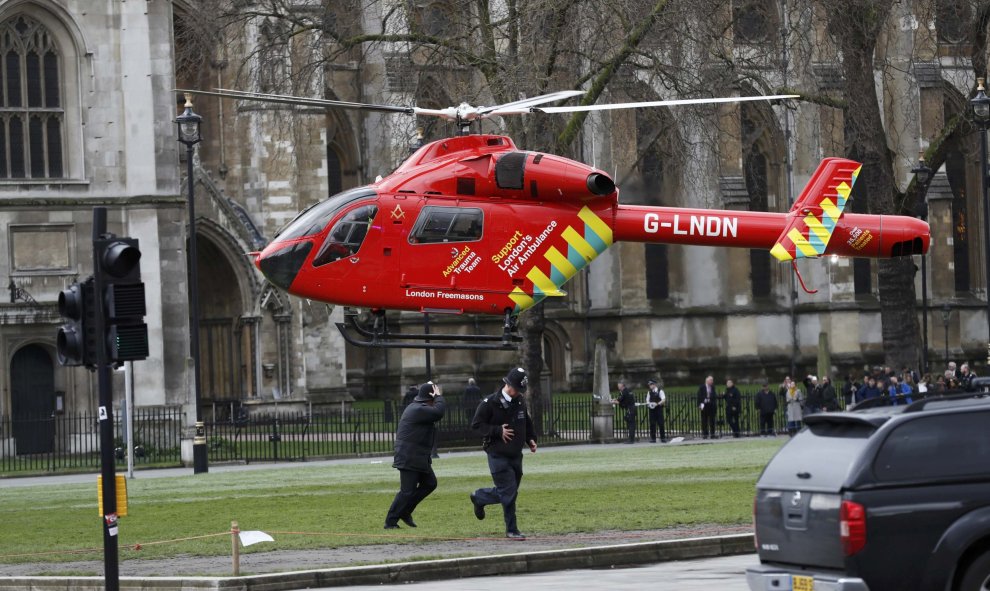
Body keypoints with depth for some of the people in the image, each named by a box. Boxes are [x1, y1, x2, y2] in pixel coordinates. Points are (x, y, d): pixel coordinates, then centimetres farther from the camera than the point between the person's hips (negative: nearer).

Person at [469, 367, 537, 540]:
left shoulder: (520, 402, 9)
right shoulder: (490, 403, -11)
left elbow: (527, 423, 24)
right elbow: (476, 424, -11)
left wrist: (531, 439, 8)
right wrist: (498, 431, -20)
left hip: (516, 455, 7)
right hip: (498, 455, -7)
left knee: (509, 492, 12)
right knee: (508, 492, -11)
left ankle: (478, 497, 34)